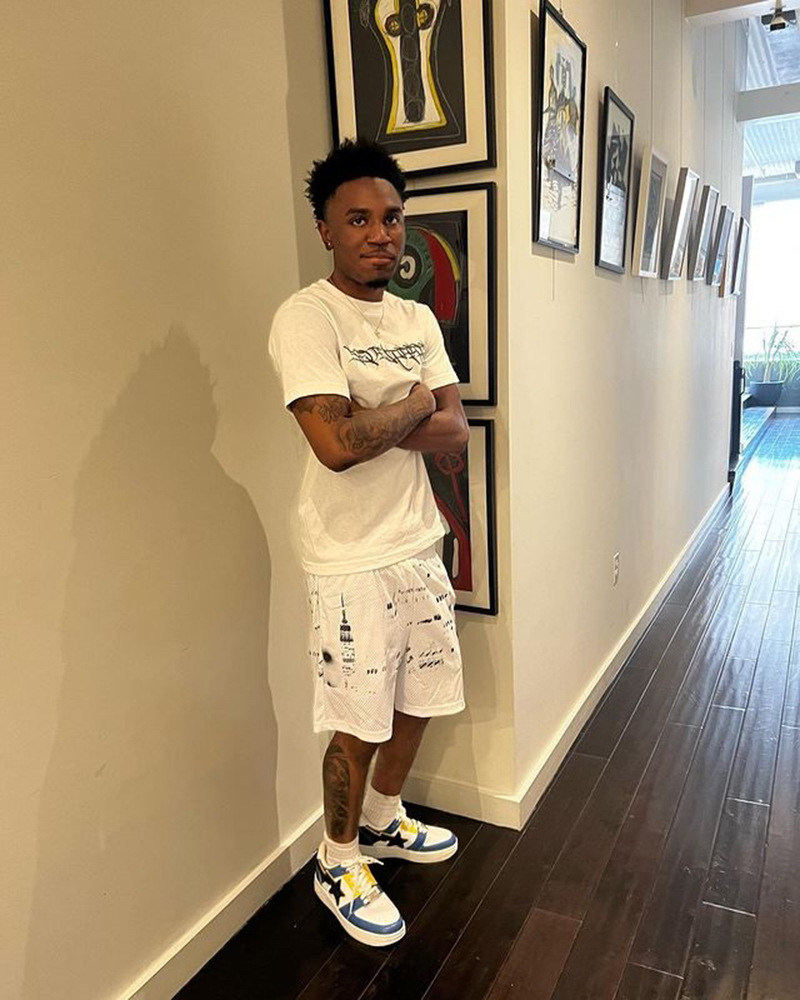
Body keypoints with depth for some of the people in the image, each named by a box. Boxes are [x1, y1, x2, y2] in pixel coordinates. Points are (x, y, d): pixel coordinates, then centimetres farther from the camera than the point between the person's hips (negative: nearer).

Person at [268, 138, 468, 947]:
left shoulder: (419, 319, 8)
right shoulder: (306, 317, -15)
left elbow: (455, 432, -1)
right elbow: (336, 442, -28)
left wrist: (374, 421, -18)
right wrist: (414, 404, -11)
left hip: (418, 546, 7)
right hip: (352, 562, -7)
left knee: (418, 700, 20)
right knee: (360, 723, 7)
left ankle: (383, 822, 46)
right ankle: (338, 864, 33)